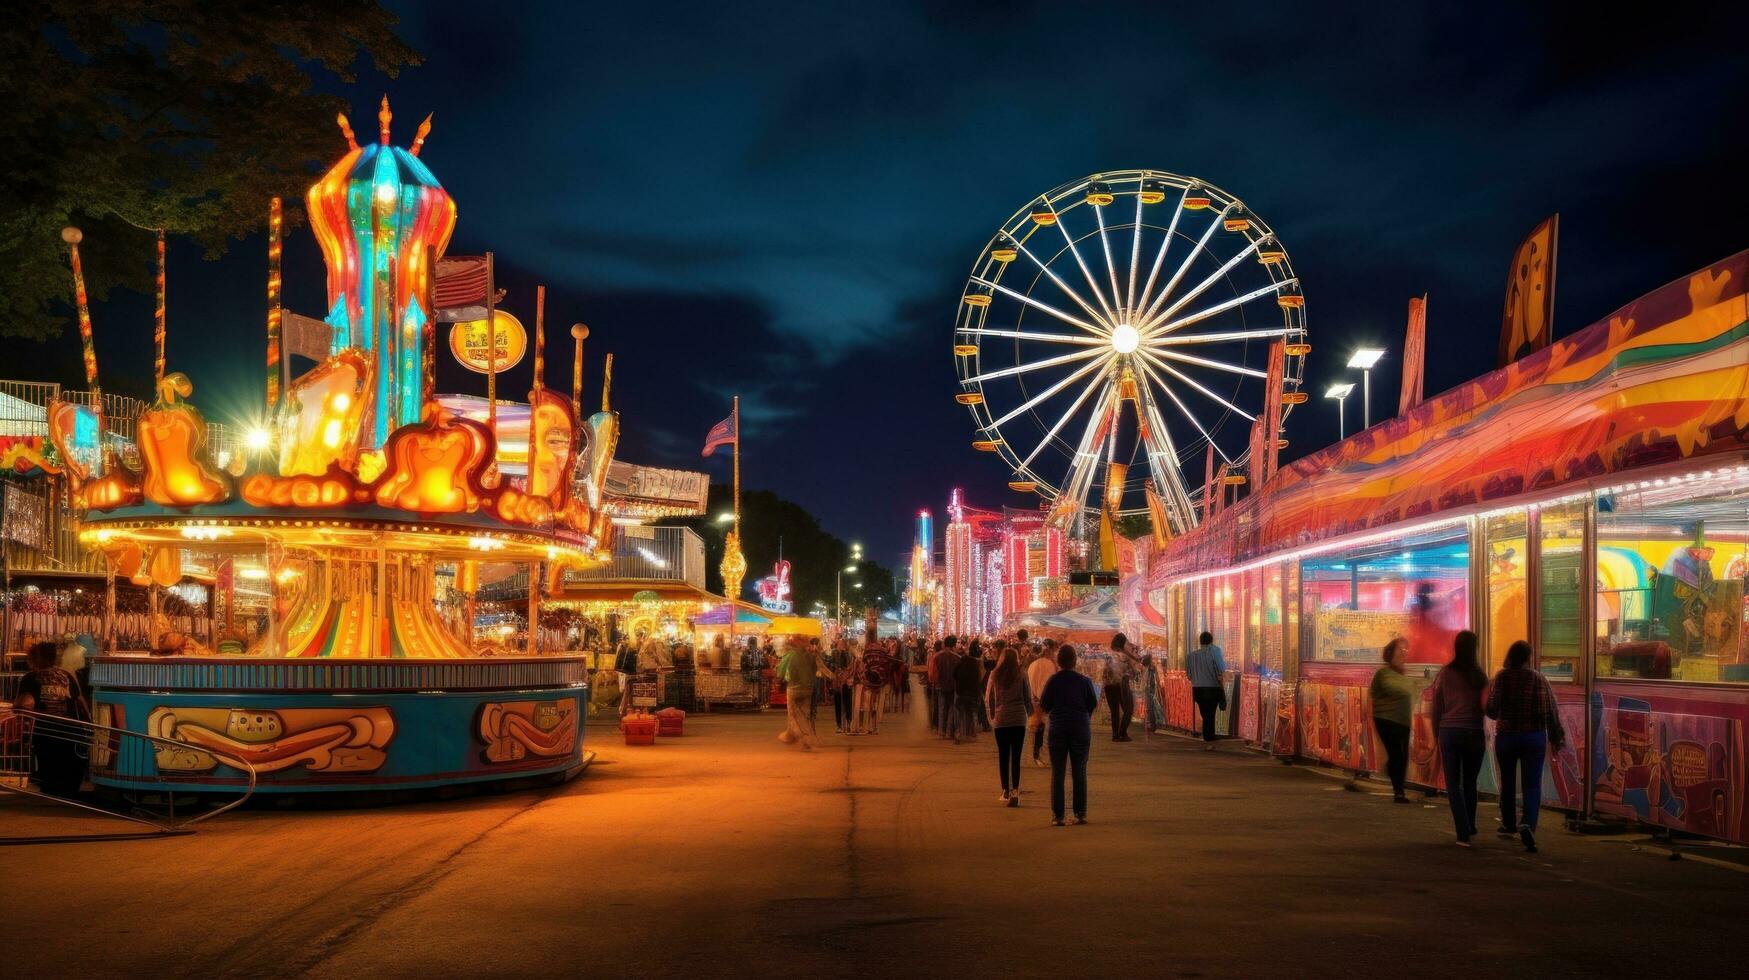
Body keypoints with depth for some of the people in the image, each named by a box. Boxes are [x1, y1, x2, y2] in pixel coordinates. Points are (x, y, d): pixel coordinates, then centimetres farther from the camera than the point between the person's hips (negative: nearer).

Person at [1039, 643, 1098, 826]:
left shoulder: (1053, 680, -6)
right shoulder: (1084, 680, -3)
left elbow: (1044, 705, -5)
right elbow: (1093, 704, 1)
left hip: (1058, 729, -1)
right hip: (1081, 729, 1)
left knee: (1057, 772, 3)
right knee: (1079, 773, 8)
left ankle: (1057, 815, 0)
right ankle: (1080, 813, 7)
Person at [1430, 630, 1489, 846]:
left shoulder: (1444, 674, -2)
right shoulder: (1479, 676, -2)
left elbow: (1436, 708, 2)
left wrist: (1437, 735, 13)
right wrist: (1485, 736, 13)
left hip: (1449, 732, -1)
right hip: (1474, 733, 1)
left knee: (1453, 784, 4)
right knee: (1470, 783, 18)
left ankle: (1464, 833, -4)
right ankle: (1470, 827, 26)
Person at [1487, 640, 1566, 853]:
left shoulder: (1501, 677, -6)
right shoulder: (1539, 679, -6)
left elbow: (1491, 709, -11)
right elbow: (1549, 712, -8)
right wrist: (1557, 738, 1)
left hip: (1506, 736, 1)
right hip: (1534, 737, -1)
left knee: (1507, 781, 17)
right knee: (1532, 784, 0)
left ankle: (1509, 825, 29)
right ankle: (1527, 824, -22)